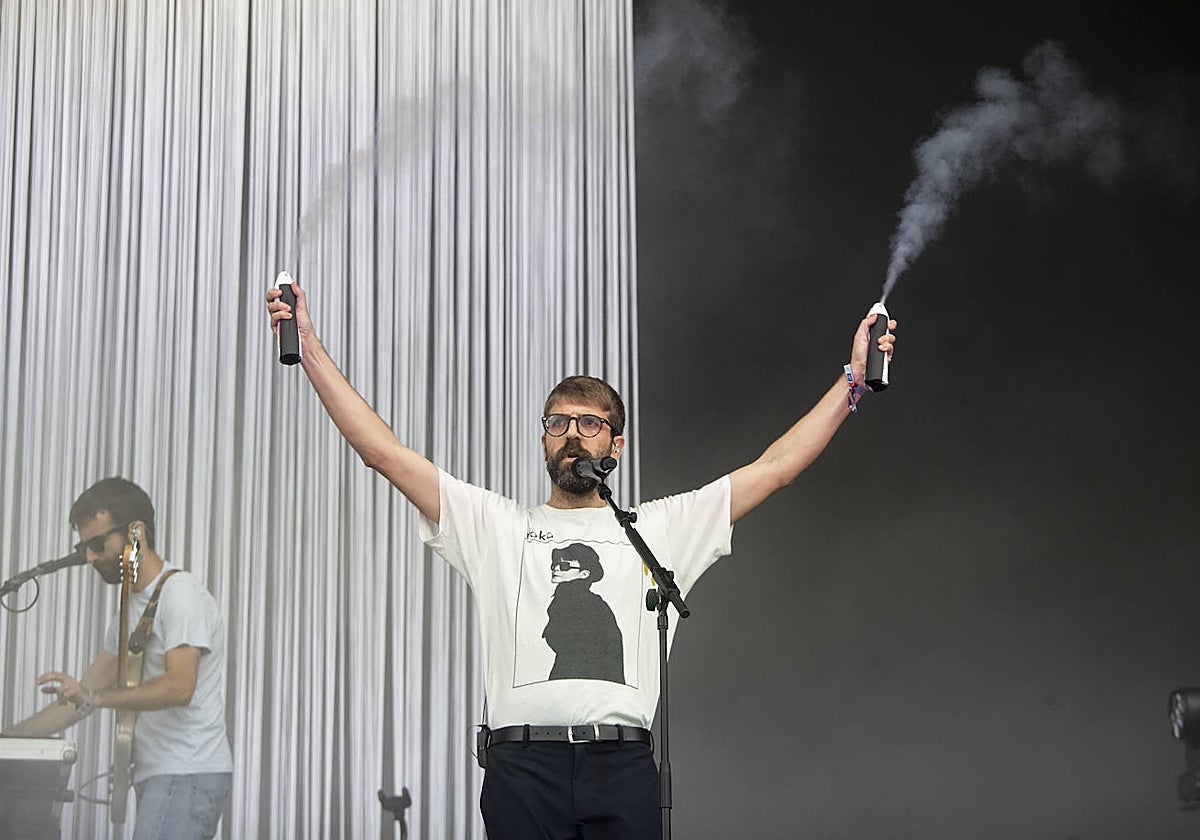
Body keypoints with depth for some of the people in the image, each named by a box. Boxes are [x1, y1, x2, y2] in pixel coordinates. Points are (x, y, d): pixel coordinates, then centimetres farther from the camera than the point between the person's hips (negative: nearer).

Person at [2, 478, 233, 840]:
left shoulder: (182, 594, -8)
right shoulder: (130, 609, 22)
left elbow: (180, 687, -22)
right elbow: (82, 696, 22)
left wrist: (93, 698, -29)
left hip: (187, 773, -9)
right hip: (158, 776, 9)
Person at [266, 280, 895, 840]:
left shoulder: (661, 528, 16)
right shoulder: (494, 524, 15)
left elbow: (776, 467, 12)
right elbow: (383, 451, 9)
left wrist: (852, 378, 8)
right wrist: (310, 348, 4)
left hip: (623, 767, 0)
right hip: (521, 763, 0)